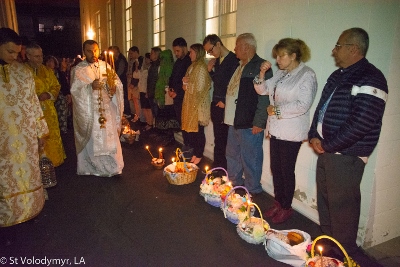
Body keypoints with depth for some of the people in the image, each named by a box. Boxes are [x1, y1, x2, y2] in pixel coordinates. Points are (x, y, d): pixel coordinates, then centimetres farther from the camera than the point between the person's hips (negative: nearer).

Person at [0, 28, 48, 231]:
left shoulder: (22, 71, 4)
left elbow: (33, 102, 7)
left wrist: (40, 130, 7)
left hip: (26, 137, 3)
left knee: (27, 174, 14)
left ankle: (27, 211, 33)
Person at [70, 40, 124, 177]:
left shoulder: (106, 66, 8)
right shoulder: (78, 70, -1)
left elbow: (118, 82, 7)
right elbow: (75, 90, -10)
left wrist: (113, 86, -15)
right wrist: (90, 87, -26)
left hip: (107, 110, 3)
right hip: (89, 111, -2)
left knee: (109, 137, 4)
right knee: (92, 140, 3)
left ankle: (111, 165, 18)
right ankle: (91, 167, 19)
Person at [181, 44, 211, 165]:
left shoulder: (201, 68, -11)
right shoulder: (192, 66, 15)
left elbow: (199, 88, -16)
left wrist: (187, 84, -2)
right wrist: (184, 81, -4)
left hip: (198, 104, -8)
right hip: (190, 102, 8)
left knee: (197, 130, -1)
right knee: (189, 129, 10)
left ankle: (198, 155, 12)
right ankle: (194, 153, 22)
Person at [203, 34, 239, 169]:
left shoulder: (233, 60, -12)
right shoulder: (217, 61, 13)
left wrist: (224, 101, -11)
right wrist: (210, 70, 6)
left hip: (225, 107, -8)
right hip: (216, 104, 8)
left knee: (224, 139, -1)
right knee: (218, 139, 15)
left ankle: (224, 169, 11)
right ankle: (217, 167, 25)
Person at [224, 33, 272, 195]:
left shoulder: (261, 66, -12)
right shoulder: (240, 66, 18)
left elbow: (264, 96, -18)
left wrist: (259, 122, -20)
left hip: (250, 124, -10)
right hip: (234, 121, 10)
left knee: (250, 160, 2)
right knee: (232, 156, 19)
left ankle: (252, 190, 19)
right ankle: (234, 184, 36)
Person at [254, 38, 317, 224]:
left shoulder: (307, 75, -12)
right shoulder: (281, 74, 13)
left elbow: (303, 105, -21)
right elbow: (263, 90, 17)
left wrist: (276, 109, -15)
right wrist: (262, 74, 0)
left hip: (292, 132, -7)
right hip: (276, 129, 8)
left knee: (287, 170, 4)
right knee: (275, 168, 14)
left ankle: (286, 208, 22)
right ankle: (278, 203, 30)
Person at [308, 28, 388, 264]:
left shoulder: (370, 79, -16)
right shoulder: (338, 76, 13)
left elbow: (362, 123, -23)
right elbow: (322, 108, 17)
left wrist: (328, 145, -16)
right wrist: (314, 136, 2)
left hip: (347, 155, -9)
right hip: (327, 151, 9)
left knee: (342, 205, 2)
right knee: (324, 200, 19)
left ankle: (346, 254, 23)